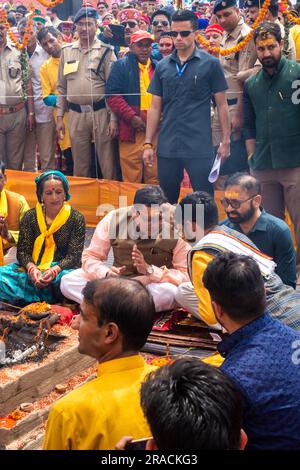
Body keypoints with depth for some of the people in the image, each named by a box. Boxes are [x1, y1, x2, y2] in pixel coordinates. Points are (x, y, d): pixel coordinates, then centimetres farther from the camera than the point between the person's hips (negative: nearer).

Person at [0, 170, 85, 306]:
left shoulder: (76, 218, 2)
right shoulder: (30, 217, 8)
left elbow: (74, 255, -4)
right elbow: (23, 251, 2)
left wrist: (54, 270, -23)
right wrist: (32, 269, -21)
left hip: (61, 269, -1)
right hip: (32, 270, 2)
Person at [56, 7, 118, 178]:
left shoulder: (106, 51, -1)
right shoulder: (67, 51, 10)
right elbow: (62, 87, 13)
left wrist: (113, 118, -10)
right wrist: (60, 116, 9)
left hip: (100, 112, -3)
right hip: (75, 114, 3)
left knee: (107, 163, 1)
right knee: (80, 165, 11)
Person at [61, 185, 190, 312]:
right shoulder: (113, 220, -15)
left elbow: (186, 276, -18)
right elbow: (90, 257, -7)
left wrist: (149, 270, -31)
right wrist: (107, 273, -30)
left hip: (156, 284, -2)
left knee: (171, 292, -38)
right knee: (68, 281, -17)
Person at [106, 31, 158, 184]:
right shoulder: (121, 65, 4)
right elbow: (112, 95, -5)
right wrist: (131, 117, -13)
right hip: (131, 130, -4)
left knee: (154, 176, 6)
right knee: (131, 177, -4)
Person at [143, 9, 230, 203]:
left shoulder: (210, 64, -1)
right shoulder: (162, 67, 9)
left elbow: (222, 104, 1)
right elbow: (155, 107, 11)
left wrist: (226, 140, -4)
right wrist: (148, 144, 6)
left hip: (200, 147, -3)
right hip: (167, 147, 3)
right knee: (166, 201, 12)